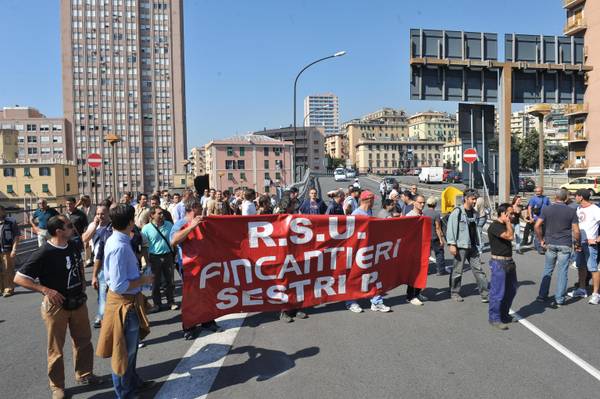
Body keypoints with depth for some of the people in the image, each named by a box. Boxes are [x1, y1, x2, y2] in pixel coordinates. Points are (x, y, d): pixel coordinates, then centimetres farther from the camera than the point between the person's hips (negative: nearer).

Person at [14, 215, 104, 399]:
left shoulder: (73, 246, -2)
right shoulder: (43, 253, -21)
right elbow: (19, 278, -19)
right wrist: (46, 290, -25)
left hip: (78, 302, 6)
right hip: (56, 305, -6)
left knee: (84, 341, 18)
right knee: (56, 348, 10)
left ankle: (84, 374, 37)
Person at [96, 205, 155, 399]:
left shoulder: (115, 240, 2)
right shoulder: (119, 247, -28)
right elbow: (119, 285, -29)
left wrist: (139, 276, 7)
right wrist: (143, 280, -17)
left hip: (128, 301, 10)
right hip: (125, 303, -10)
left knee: (130, 347, 27)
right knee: (124, 351, 11)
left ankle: (132, 382, 47)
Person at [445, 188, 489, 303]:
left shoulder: (474, 212, 12)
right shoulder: (457, 212, -10)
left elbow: (475, 229, 19)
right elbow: (451, 228, -14)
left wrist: (476, 242, 16)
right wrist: (451, 244, -19)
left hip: (472, 246, 7)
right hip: (461, 246, -6)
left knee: (478, 269, 5)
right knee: (457, 271, 3)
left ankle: (485, 293, 10)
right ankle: (454, 293, 18)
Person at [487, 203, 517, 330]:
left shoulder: (504, 225, 14)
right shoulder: (495, 226, -15)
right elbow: (510, 236, -25)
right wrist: (508, 223, -16)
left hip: (509, 262, 10)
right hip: (499, 263, -10)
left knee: (511, 290, 17)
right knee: (498, 292, -4)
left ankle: (504, 315, 31)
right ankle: (494, 318, 7)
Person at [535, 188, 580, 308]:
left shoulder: (546, 209, -2)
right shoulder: (571, 211, -4)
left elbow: (537, 226, -7)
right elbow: (576, 231, -7)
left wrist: (541, 240, 4)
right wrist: (577, 244, 7)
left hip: (550, 244, 2)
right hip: (565, 245, -2)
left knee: (547, 270, 14)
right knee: (562, 272, 5)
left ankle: (542, 296, 18)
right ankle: (559, 300, 8)